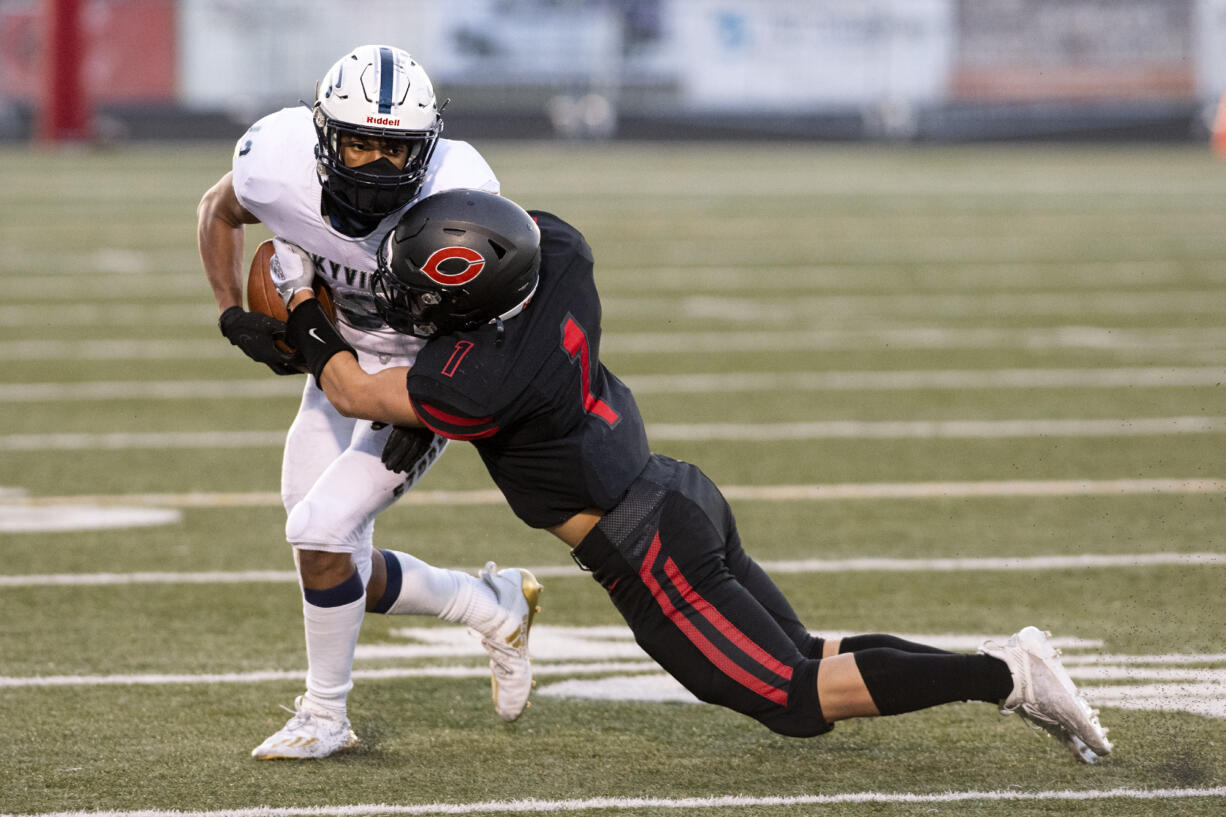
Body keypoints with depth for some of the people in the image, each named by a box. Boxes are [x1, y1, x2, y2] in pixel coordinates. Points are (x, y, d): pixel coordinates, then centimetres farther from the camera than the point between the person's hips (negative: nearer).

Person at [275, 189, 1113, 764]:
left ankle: (1005, 675, -9)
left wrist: (306, 317, 5)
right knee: (808, 660, 18)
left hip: (653, 556, -8)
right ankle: (1011, 662, 11)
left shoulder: (484, 380, -27)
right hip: (683, 501, 9)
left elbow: (358, 393, -11)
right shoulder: (557, 255, -8)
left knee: (800, 702, -2)